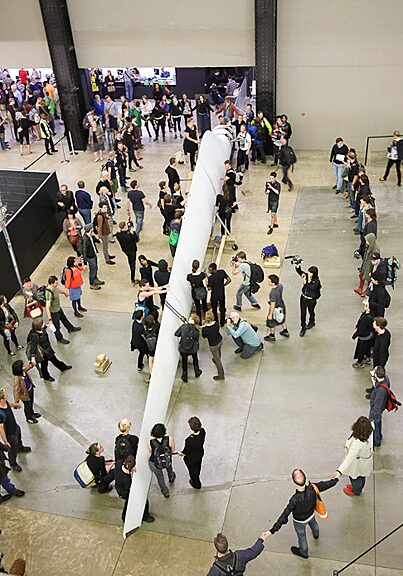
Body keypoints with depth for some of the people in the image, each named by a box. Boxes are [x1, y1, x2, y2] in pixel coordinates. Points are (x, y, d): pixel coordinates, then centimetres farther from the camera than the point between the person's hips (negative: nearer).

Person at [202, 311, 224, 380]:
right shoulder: (216, 324, -21)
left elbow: (204, 336, -11)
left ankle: (221, 375, 29)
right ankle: (216, 359, 70)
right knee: (218, 352, 37)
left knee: (217, 360, 14)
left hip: (213, 345, -5)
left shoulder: (204, 328, -32)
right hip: (220, 341, 5)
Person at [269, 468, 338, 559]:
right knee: (313, 524, 39)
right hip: (311, 514, 4)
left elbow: (284, 515, -41)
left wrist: (273, 530, -35)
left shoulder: (295, 500, -46)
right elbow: (325, 485, -16)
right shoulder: (312, 489, -35)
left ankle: (303, 553, 56)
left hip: (300, 521, -4)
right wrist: (335, 480, 5)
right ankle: (316, 534, 73)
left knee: (301, 536, 26)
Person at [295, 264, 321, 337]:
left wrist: (305, 282, -41)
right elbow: (299, 271, -10)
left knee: (311, 311, 22)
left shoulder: (316, 282, -24)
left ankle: (312, 322, 51)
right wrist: (297, 266, -29)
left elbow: (310, 288, -34)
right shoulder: (306, 275, -11)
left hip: (311, 300, -3)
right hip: (303, 298, 3)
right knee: (303, 313, 6)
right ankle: (303, 328, 20)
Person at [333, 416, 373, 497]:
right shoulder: (370, 432, -27)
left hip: (357, 464, -6)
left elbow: (350, 458, -50)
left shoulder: (358, 443, -48)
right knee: (362, 476, 35)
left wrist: (340, 471, -54)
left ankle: (356, 491, 57)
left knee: (355, 477, 27)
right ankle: (359, 487, 64)